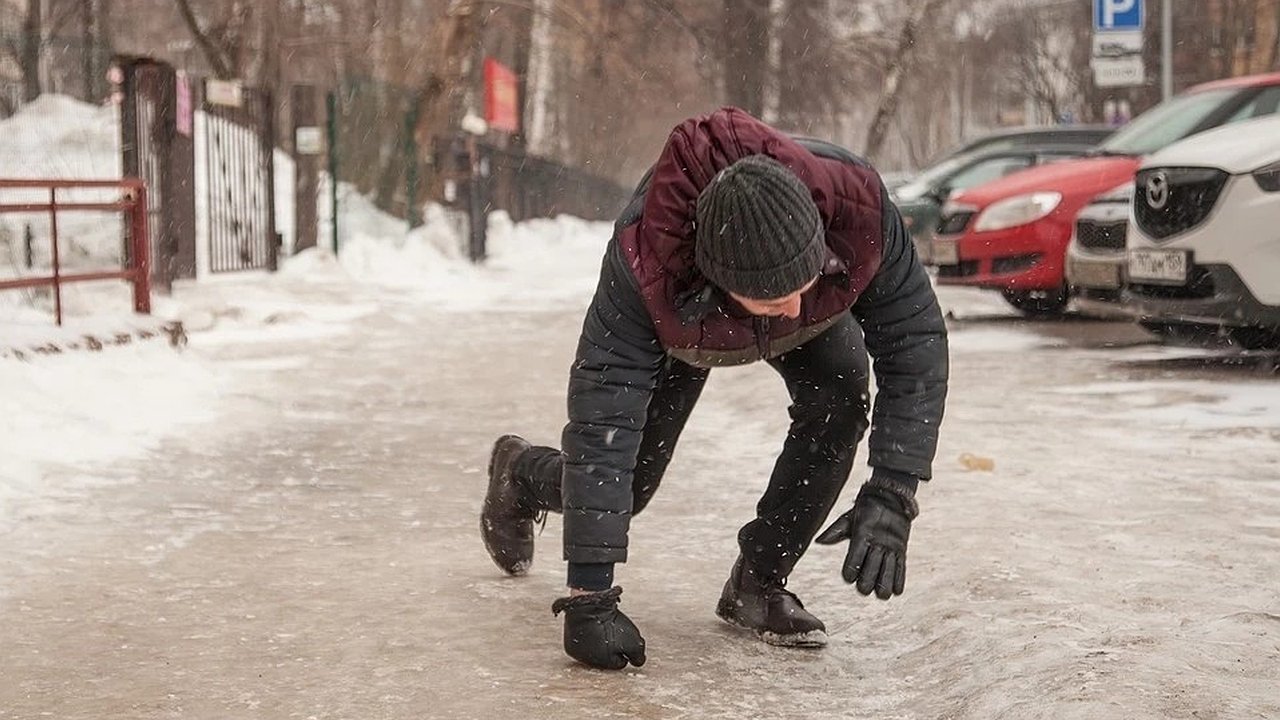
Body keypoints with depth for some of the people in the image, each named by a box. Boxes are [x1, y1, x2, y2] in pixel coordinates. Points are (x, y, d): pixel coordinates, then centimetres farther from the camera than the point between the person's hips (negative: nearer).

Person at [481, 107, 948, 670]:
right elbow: (601, 425, -43)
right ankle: (521, 476, 35)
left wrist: (891, 495, -41)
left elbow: (915, 339, -32)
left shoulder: (855, 207, -44)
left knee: (839, 400, -27)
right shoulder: (644, 261, -47)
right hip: (681, 315, -1)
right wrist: (588, 597, -42)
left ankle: (756, 585, -8)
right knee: (623, 481, -2)